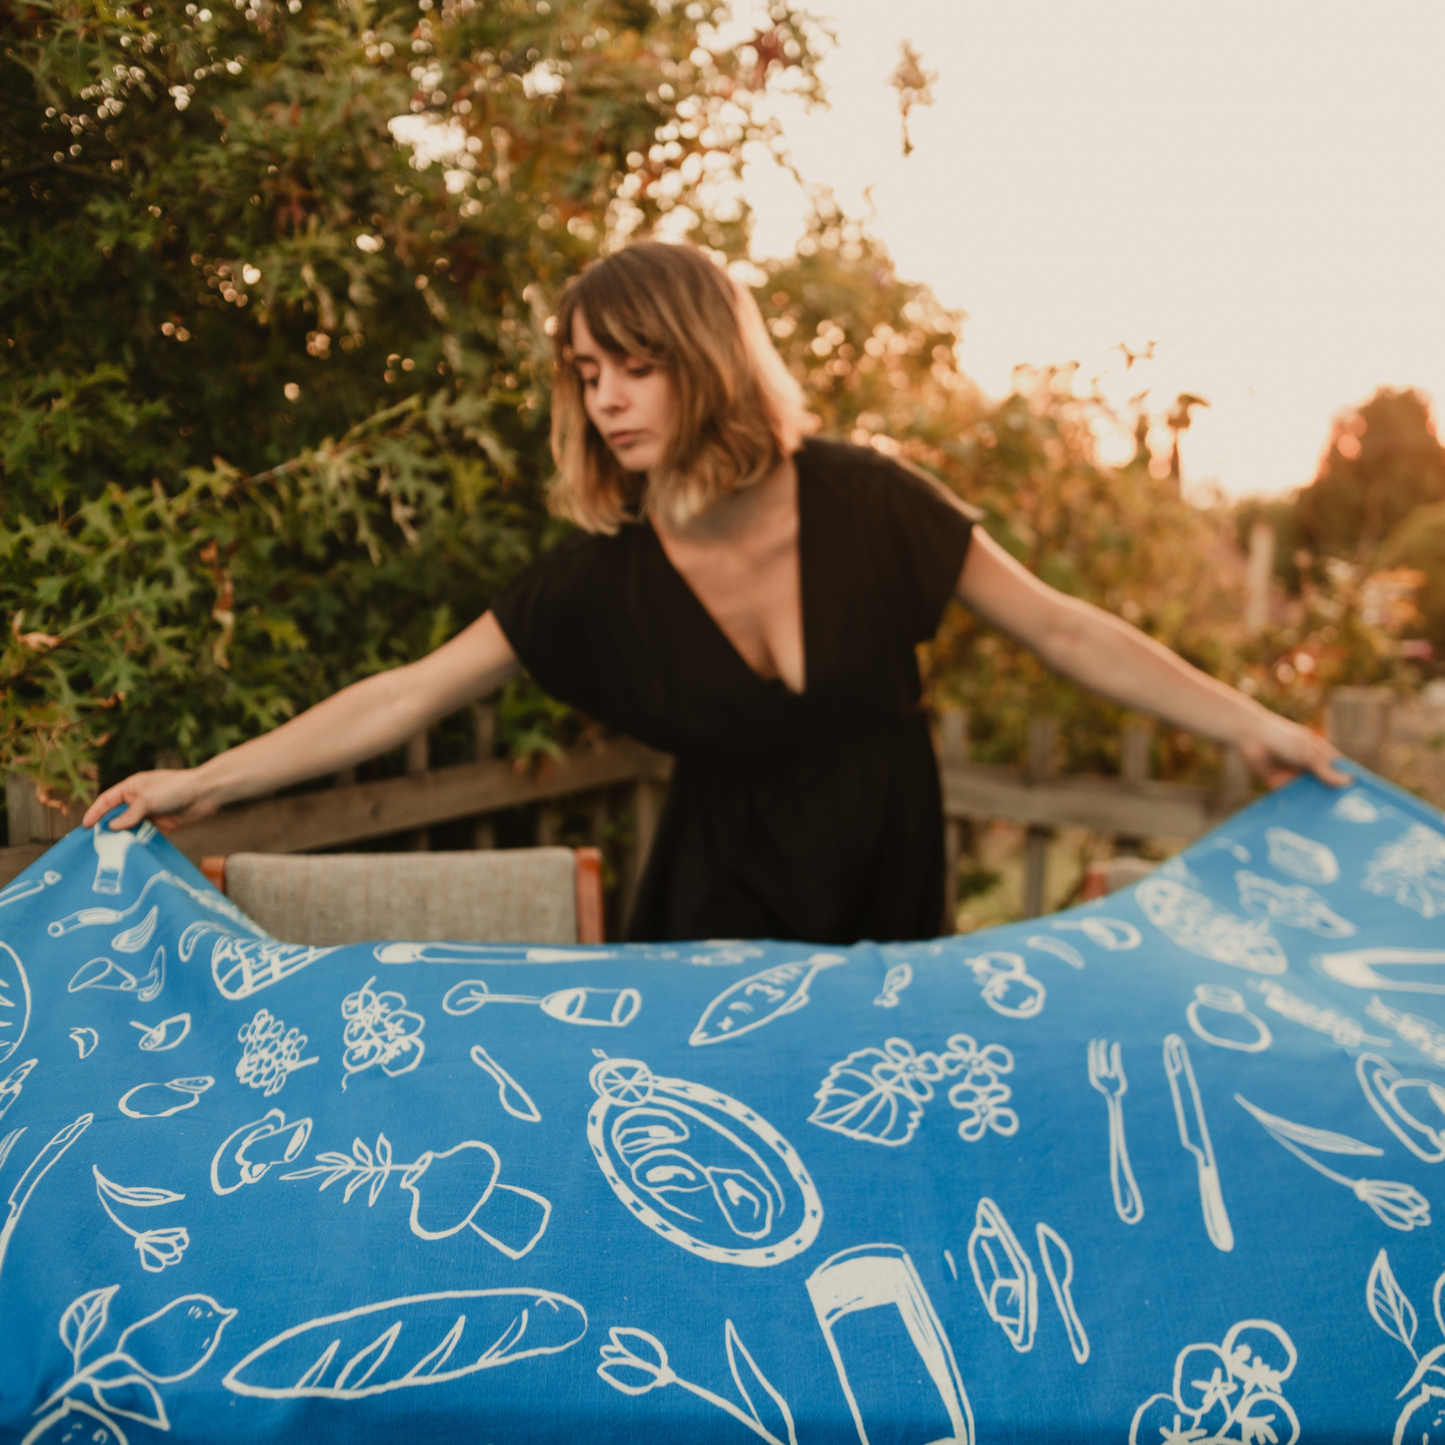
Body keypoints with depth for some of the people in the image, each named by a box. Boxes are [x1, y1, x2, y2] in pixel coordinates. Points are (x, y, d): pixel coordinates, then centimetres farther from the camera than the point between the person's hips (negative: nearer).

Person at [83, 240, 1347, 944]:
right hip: (721, 908, 1)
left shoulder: (866, 501, -16)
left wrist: (1247, 722, -13)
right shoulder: (603, 577, -11)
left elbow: (1064, 628, -10)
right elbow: (405, 697, -9)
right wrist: (203, 782, -9)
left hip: (884, 895, 0)